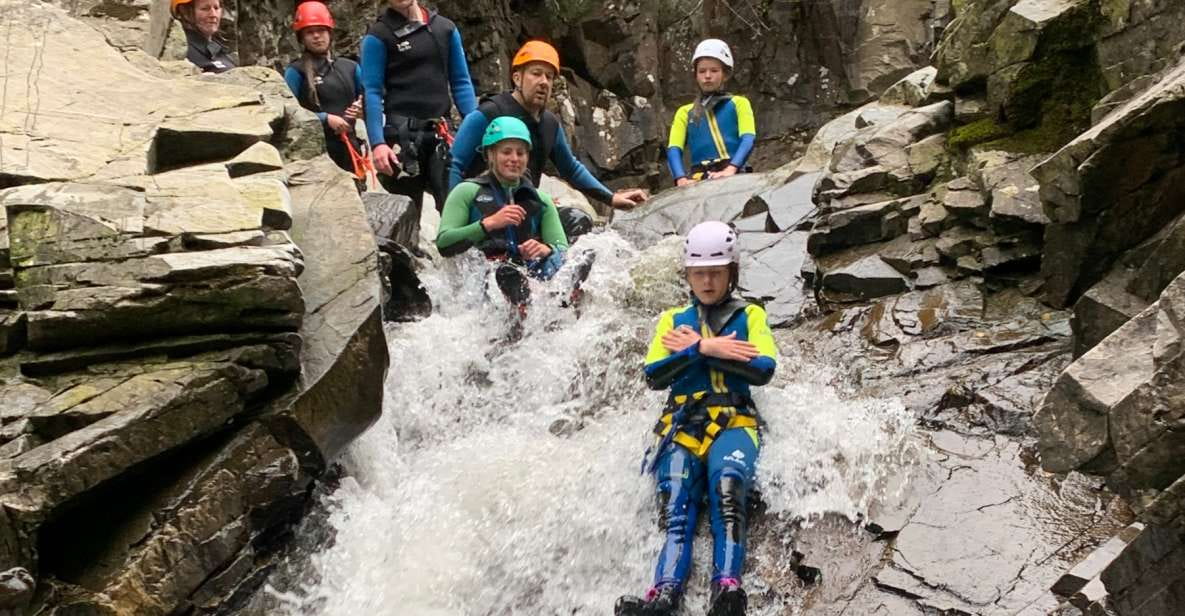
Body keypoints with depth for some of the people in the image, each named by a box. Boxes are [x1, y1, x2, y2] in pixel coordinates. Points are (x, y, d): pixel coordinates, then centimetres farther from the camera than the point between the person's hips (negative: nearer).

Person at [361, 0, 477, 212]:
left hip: (441, 133, 3)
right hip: (401, 134, -3)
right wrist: (377, 142, -16)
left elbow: (461, 83, 14)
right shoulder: (379, 35, 1)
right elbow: (372, 92, -4)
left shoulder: (446, 28, 13)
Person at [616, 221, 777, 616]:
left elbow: (763, 369, -2)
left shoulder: (750, 315, 16)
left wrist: (697, 348, -3)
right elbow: (654, 376, 7)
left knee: (727, 481, -34)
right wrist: (706, 350, -6)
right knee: (676, 512, -22)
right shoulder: (673, 319, 22)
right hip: (682, 424, 2)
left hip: (733, 420, -2)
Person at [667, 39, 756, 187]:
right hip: (699, 178, 2)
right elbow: (674, 149, 8)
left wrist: (730, 169, -20)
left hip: (732, 175, -1)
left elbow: (748, 139, 0)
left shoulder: (738, 103, 16)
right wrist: (681, 178, -13)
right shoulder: (685, 112, 22)